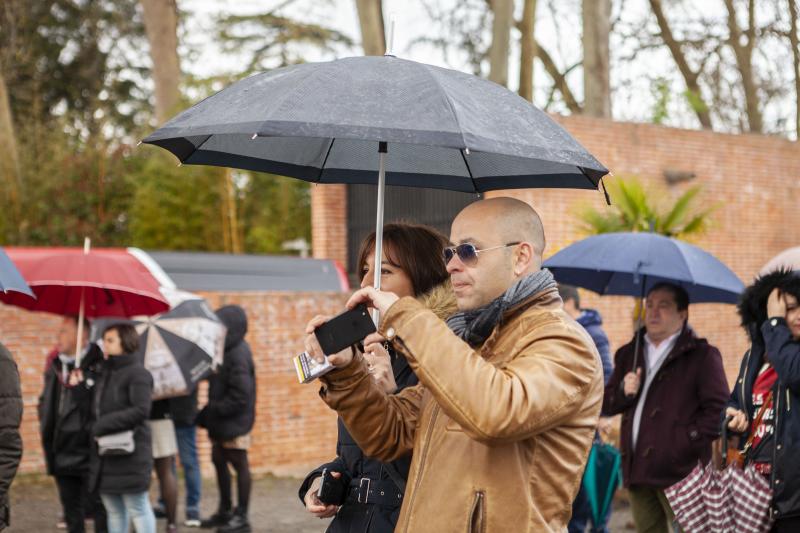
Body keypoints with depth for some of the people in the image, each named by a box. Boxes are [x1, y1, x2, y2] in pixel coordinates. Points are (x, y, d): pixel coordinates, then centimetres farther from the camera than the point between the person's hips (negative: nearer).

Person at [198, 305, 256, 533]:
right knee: (219, 461, 17)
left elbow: (240, 396, -24)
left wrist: (213, 410, -19)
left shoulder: (238, 356, -21)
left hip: (235, 422, -10)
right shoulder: (228, 350, 7)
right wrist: (209, 412, 3)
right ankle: (225, 511, 30)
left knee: (239, 465, 0)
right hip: (221, 421, 10)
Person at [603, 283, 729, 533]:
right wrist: (623, 392, -3)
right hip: (637, 470, 6)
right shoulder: (629, 354, 19)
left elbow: (719, 410, -9)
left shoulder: (701, 355, -1)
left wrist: (686, 442, -15)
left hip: (679, 473, -6)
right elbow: (606, 403, 18)